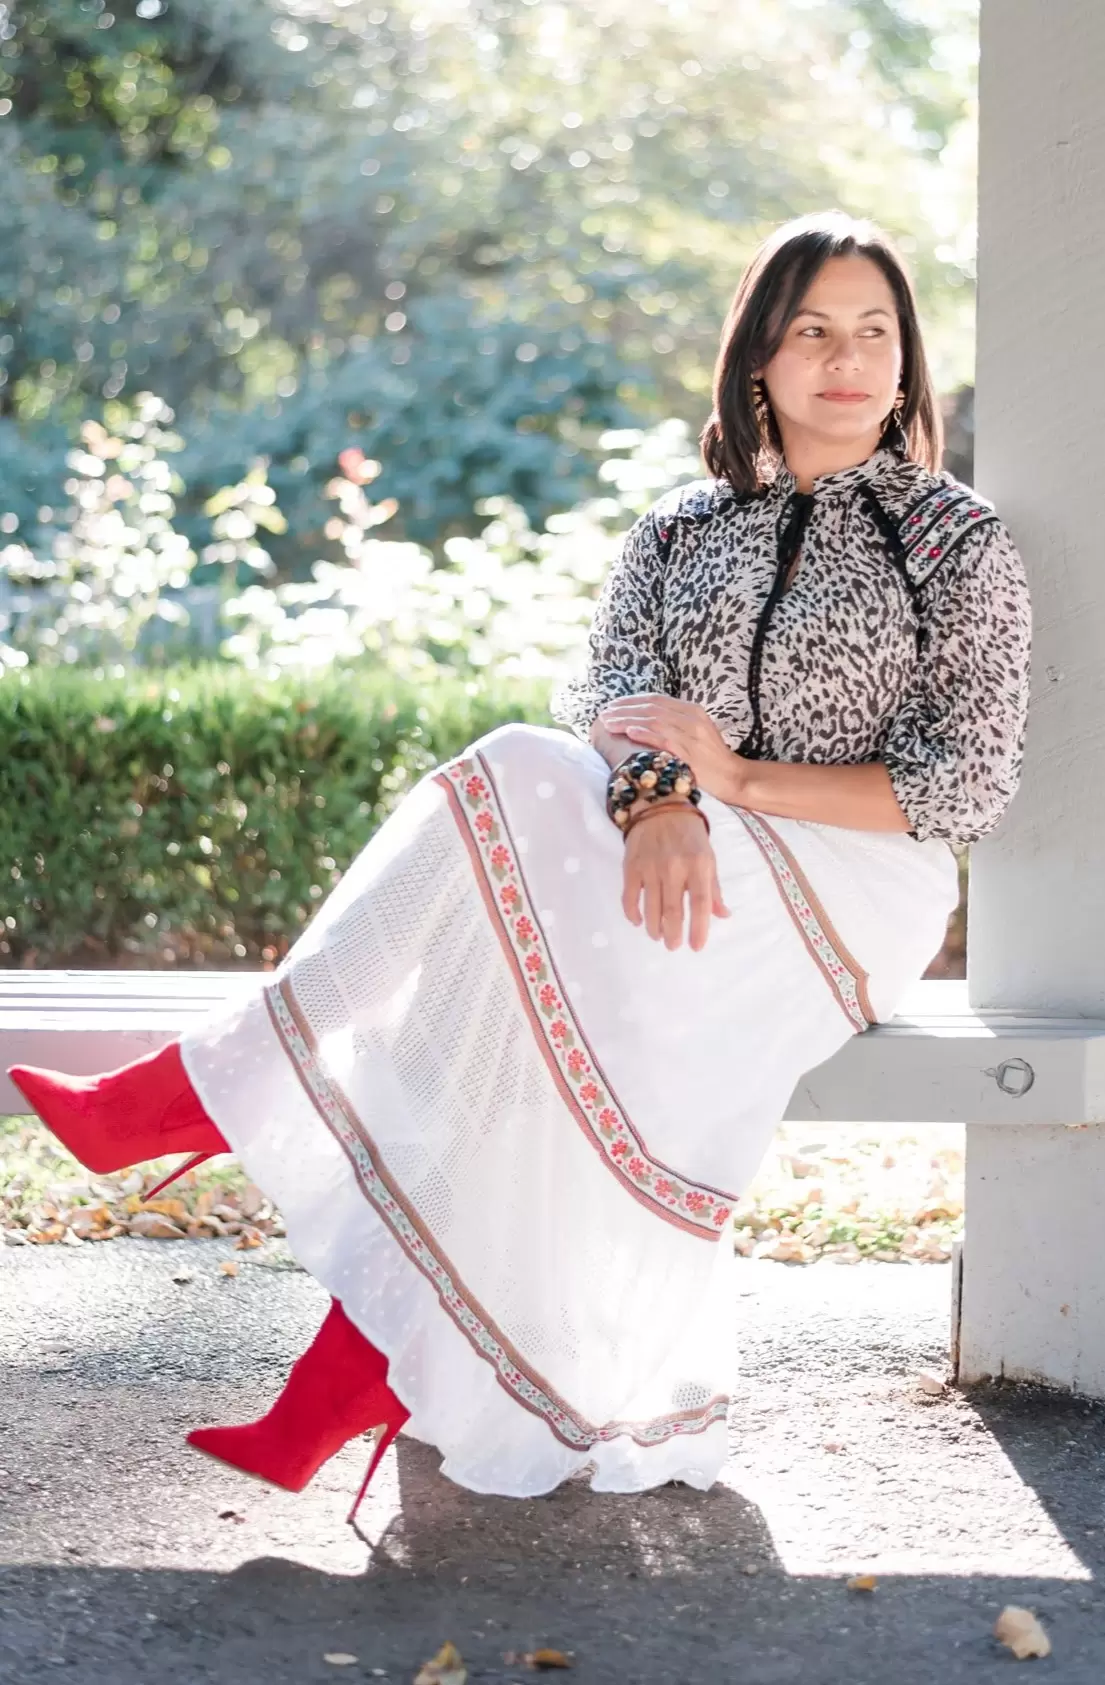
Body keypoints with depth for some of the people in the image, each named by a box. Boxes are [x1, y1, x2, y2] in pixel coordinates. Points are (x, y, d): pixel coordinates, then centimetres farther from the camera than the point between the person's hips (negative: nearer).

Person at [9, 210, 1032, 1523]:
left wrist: (741, 780, -13)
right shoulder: (682, 529, 16)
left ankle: (204, 1098, -23)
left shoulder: (958, 545, 4)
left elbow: (970, 783, -5)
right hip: (689, 866, 4)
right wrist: (660, 803, -25)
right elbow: (612, 693, 0)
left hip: (853, 886, -4)